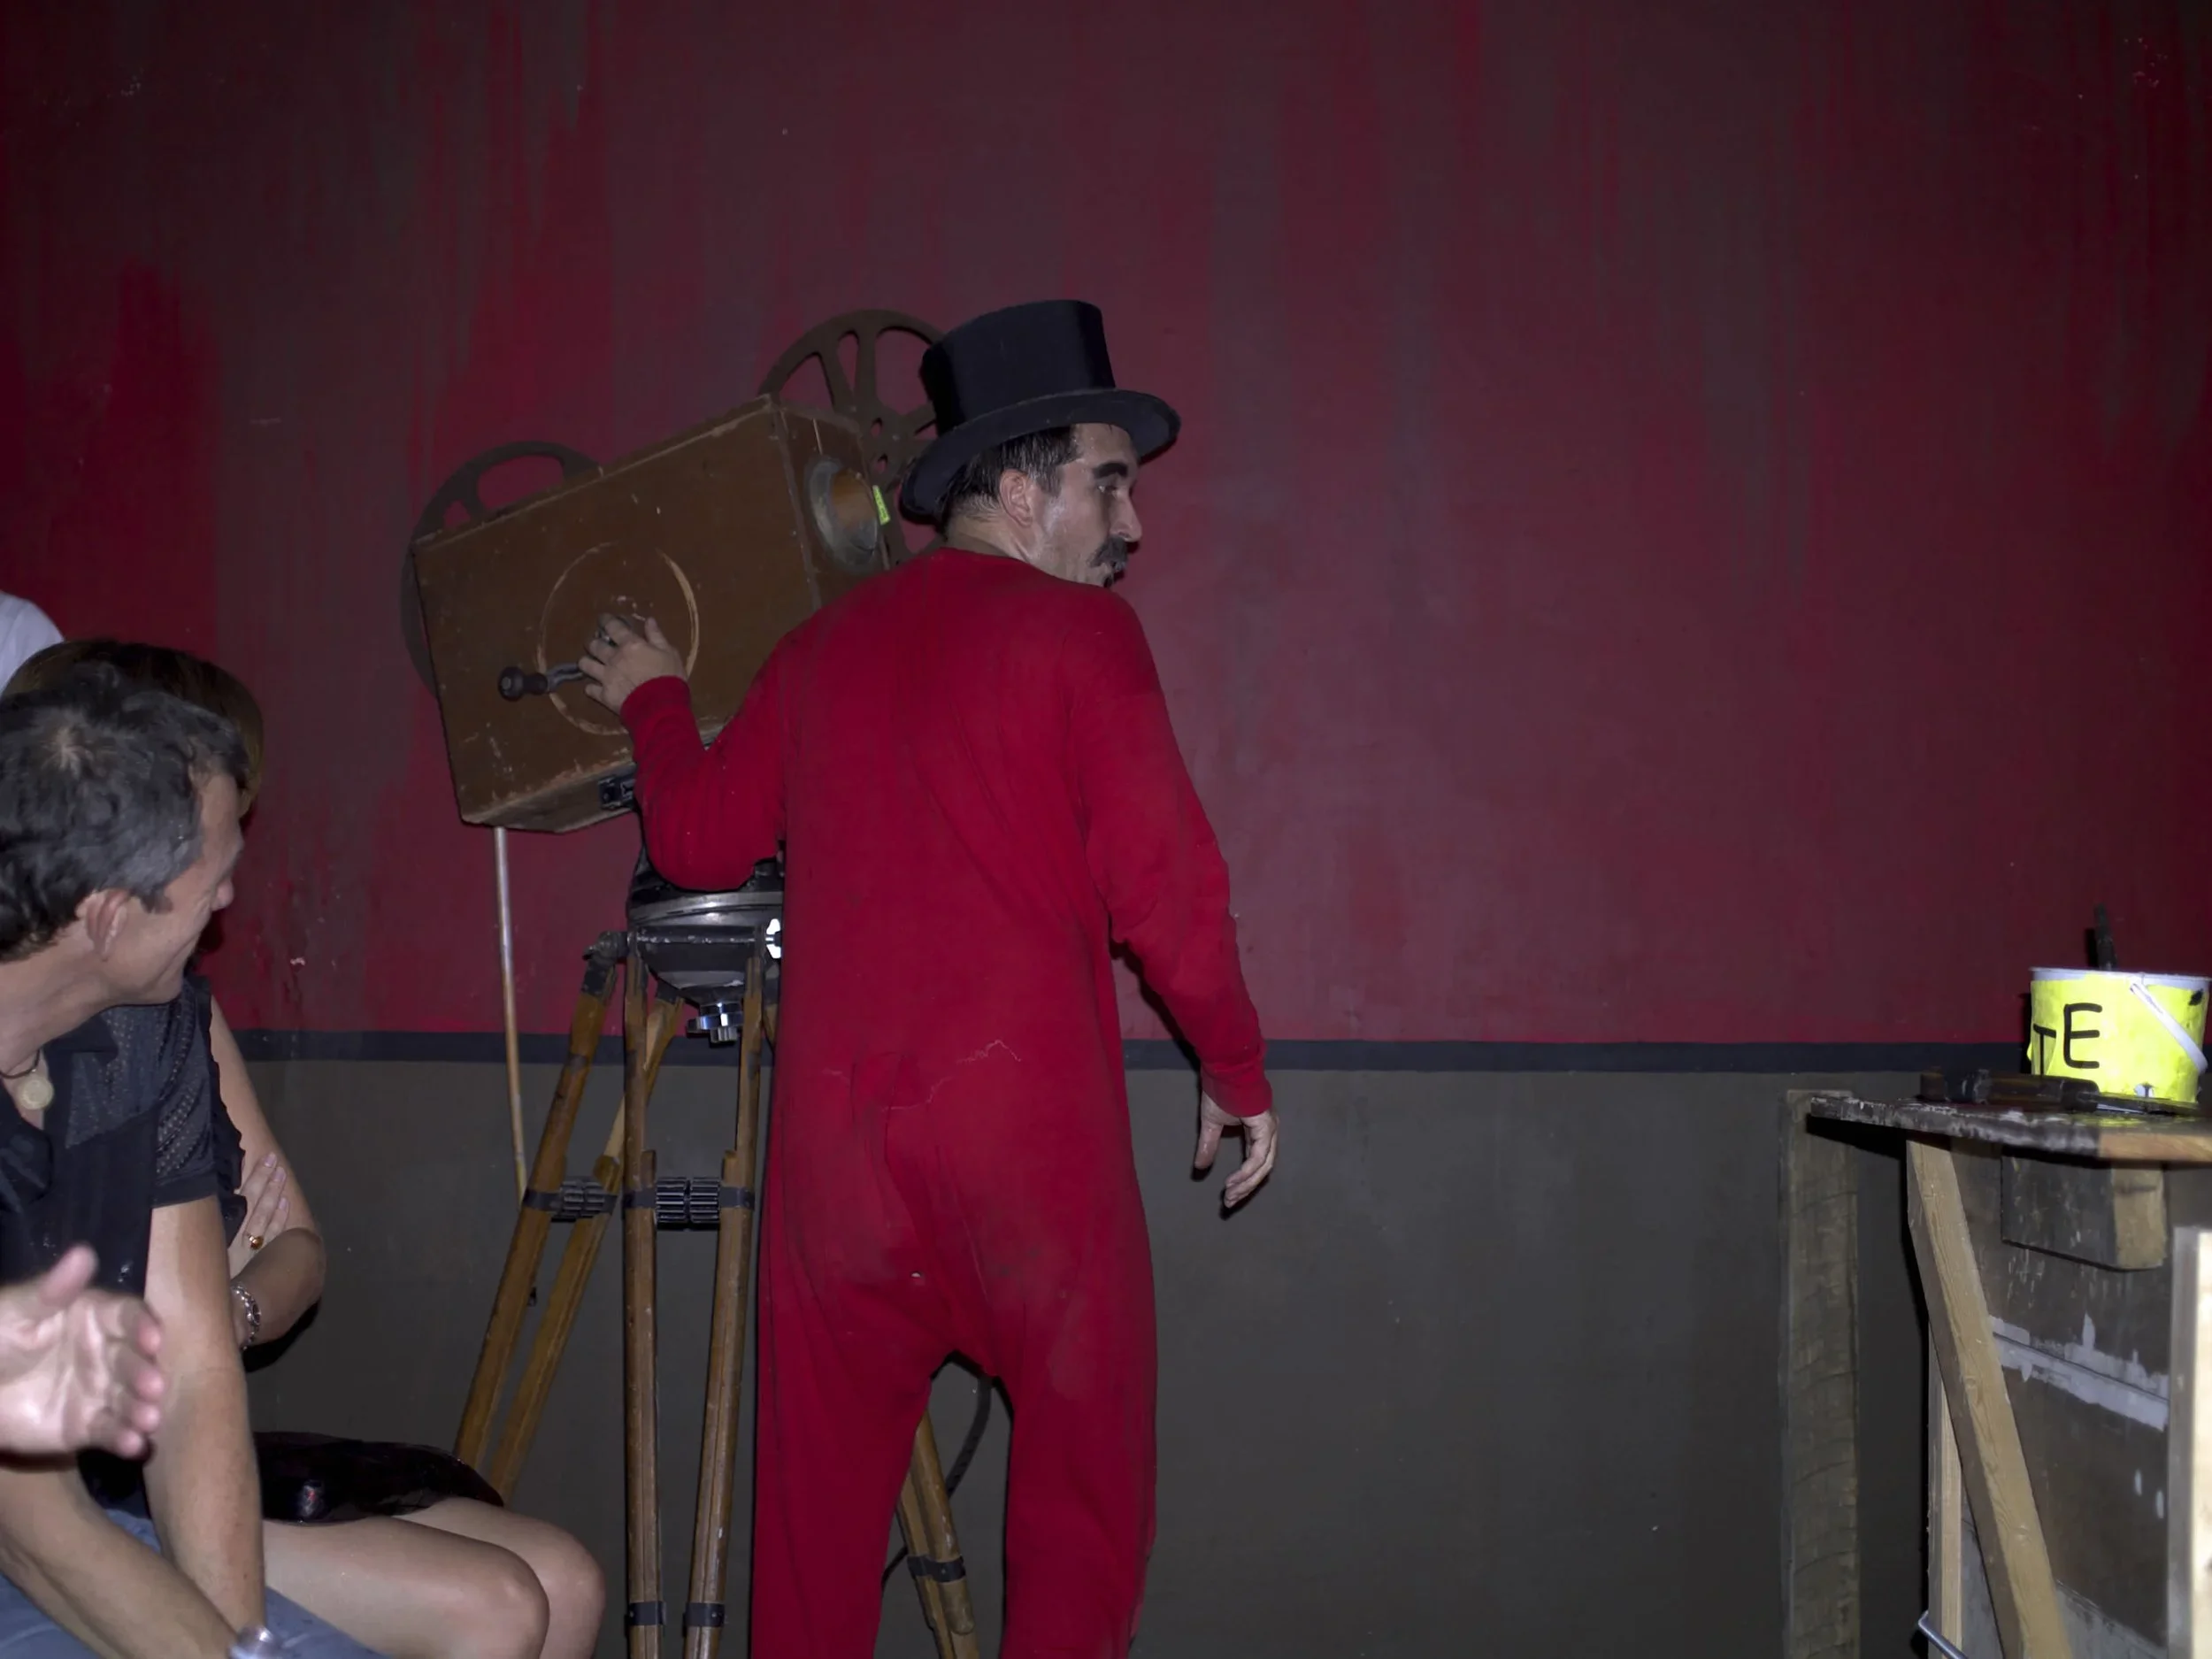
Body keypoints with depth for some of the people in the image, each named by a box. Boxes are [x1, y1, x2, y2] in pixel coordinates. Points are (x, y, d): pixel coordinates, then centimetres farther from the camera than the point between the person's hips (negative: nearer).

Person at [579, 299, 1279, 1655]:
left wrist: (656, 701, 37)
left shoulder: (821, 648, 11)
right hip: (1032, 1114, -5)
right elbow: (1166, 882, -10)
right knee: (1086, 1466, 6)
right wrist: (1239, 1070, 2)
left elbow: (697, 839, 20)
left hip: (837, 1122, 5)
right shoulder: (1078, 632, -4)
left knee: (822, 1474, 13)